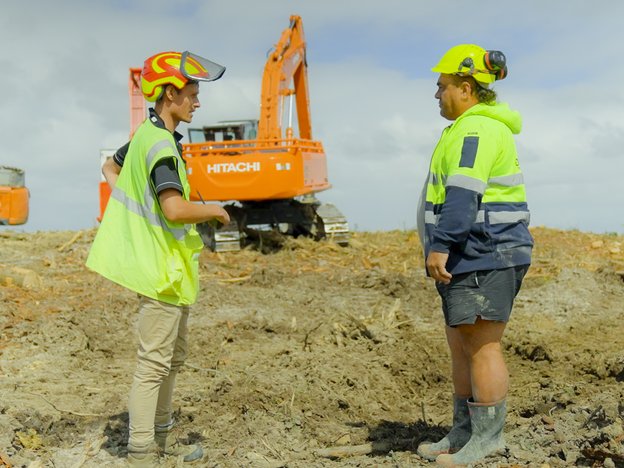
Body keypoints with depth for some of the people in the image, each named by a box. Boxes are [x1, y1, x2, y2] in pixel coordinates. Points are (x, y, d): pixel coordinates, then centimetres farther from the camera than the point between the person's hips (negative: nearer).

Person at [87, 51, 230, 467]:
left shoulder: (147, 134, 9)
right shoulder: (161, 144, -21)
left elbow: (111, 169, 26)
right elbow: (176, 209, -33)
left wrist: (136, 205, 13)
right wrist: (215, 210, -14)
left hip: (171, 266, 10)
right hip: (162, 268, -10)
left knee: (175, 357, 20)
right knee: (154, 363, -4)